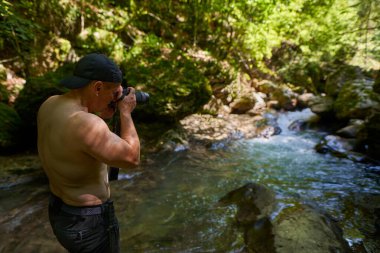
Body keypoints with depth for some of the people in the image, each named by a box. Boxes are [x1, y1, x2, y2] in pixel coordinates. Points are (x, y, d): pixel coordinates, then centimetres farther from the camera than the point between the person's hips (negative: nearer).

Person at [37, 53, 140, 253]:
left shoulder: (50, 105, -6)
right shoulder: (85, 123, -33)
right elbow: (131, 158, -24)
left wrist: (102, 115, -2)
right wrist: (126, 112, -15)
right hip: (88, 222, -8)